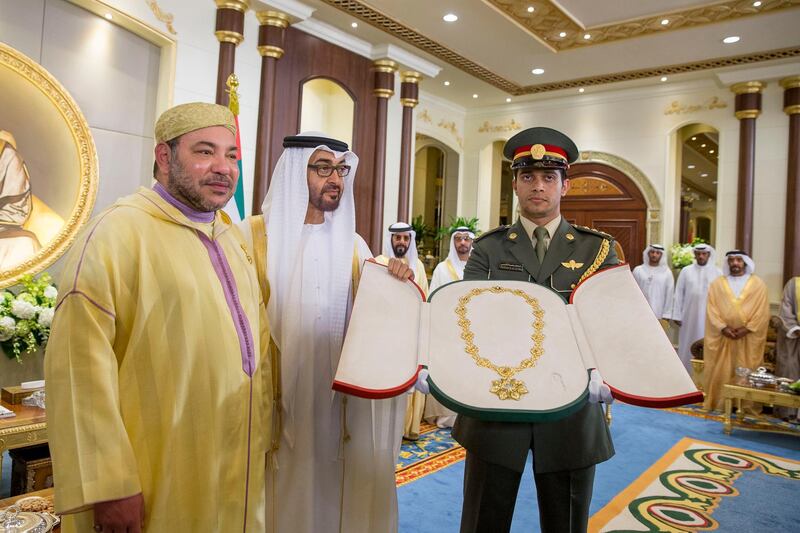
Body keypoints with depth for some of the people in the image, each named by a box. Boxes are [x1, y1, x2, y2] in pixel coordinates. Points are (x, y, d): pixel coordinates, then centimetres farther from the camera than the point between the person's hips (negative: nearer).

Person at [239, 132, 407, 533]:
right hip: (274, 399, -3)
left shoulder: (353, 244, 7)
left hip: (339, 401, 4)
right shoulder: (255, 234, -6)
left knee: (333, 492, 14)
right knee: (283, 494, 9)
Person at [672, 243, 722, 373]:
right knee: (687, 346, 7)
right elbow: (679, 294, 3)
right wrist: (677, 315, 0)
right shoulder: (686, 271, 3)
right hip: (689, 316, 1)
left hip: (709, 317, -1)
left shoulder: (717, 273, 1)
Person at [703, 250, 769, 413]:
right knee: (720, 371, 3)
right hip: (722, 337, 1)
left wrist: (747, 328, -13)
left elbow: (762, 311, -2)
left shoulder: (758, 284, 5)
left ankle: (747, 405, 12)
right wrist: (723, 327, -13)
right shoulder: (717, 284, 6)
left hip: (748, 338, 0)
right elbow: (712, 309, 0)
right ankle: (718, 403, 11)